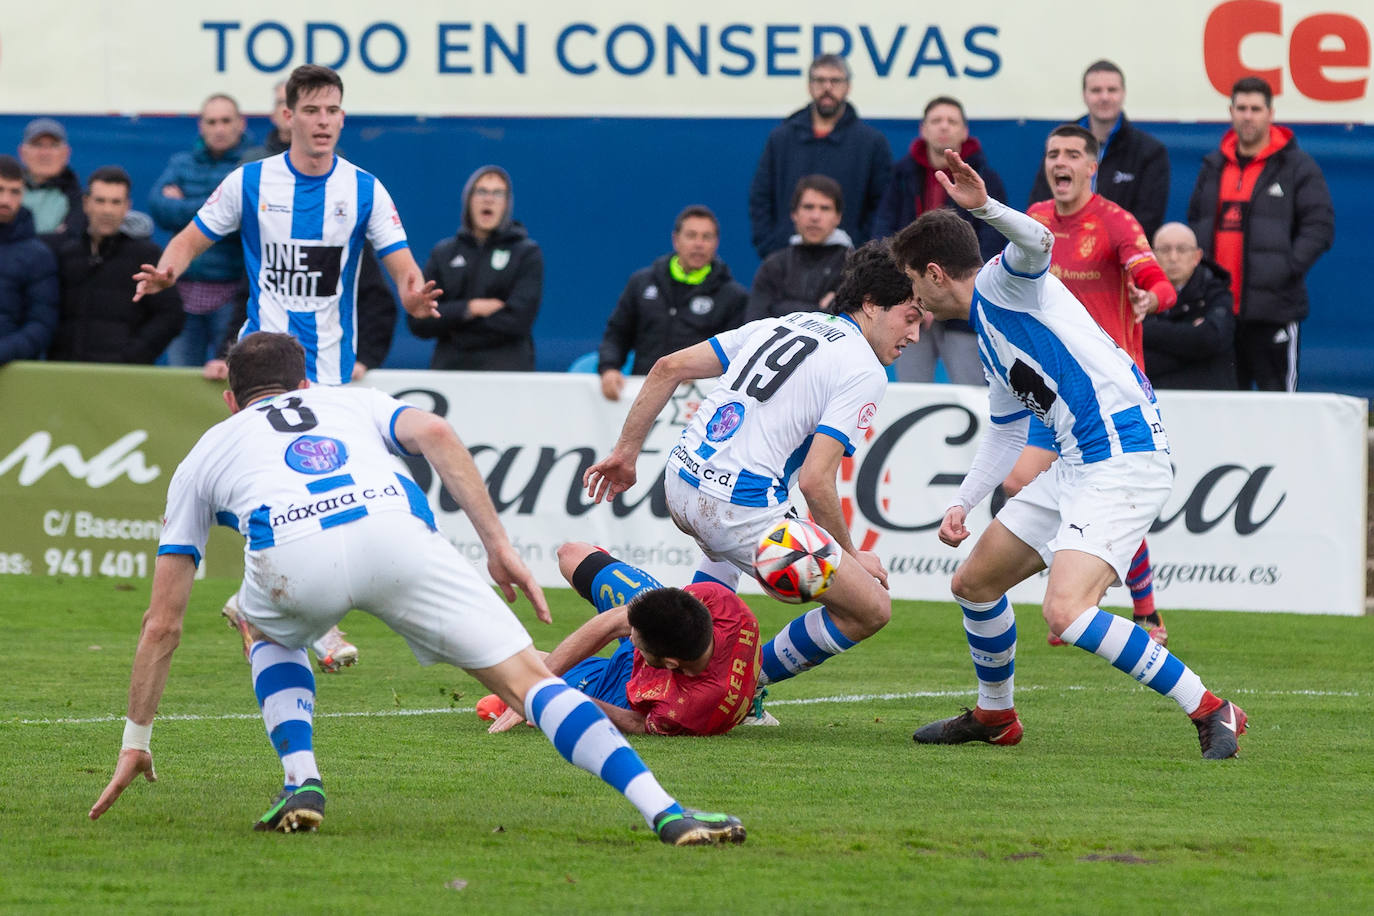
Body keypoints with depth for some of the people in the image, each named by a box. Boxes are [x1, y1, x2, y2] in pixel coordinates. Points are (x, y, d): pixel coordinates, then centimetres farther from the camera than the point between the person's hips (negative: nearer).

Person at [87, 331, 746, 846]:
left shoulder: (204, 455, 38)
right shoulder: (353, 401, 40)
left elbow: (162, 624, 36)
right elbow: (435, 433, 14)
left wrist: (136, 741, 43)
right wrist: (499, 546, 11)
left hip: (292, 553, 0)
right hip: (394, 529, 0)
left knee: (269, 634, 37)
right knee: (525, 678, 4)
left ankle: (301, 785, 17)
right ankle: (665, 812, -13)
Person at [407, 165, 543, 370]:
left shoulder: (528, 253, 5)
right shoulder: (443, 253, 14)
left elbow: (517, 321, -7)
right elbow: (418, 322, 6)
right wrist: (469, 309, -8)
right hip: (448, 368, 3)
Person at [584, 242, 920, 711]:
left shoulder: (782, 325, 16)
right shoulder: (863, 371, -7)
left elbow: (669, 367, 14)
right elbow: (815, 482, -16)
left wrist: (626, 452, 22)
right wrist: (851, 556, -1)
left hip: (680, 482, 8)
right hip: (741, 510, -8)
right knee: (871, 608, 1)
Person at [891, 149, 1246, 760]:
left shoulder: (1002, 282, -4)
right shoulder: (988, 330, 24)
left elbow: (1037, 243, -29)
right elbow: (1005, 432, 32)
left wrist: (984, 206, -46)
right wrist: (962, 505, 24)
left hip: (1123, 460, -11)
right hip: (1075, 465, 11)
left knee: (1066, 612, -26)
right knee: (974, 583, 19)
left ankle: (1210, 712, -20)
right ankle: (994, 716, 39)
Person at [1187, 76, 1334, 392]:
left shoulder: (1297, 167, 0)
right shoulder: (1213, 167, 16)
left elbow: (1320, 226, -6)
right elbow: (1196, 222, 22)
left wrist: (1285, 269, -17)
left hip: (1273, 307, -5)